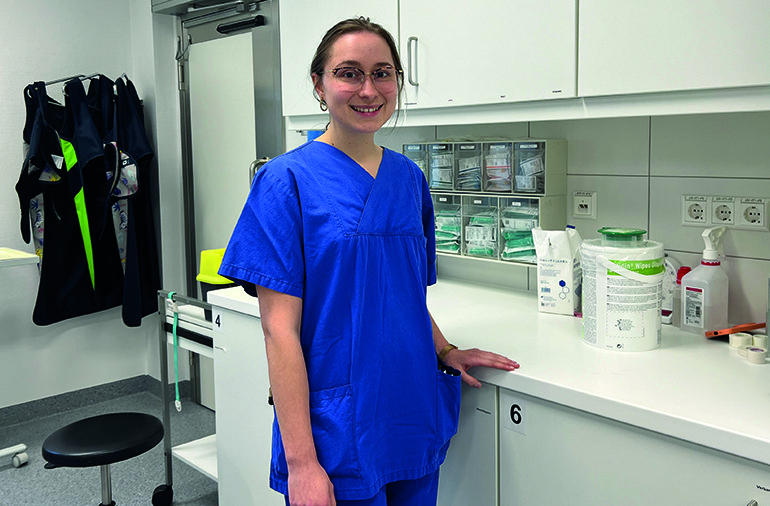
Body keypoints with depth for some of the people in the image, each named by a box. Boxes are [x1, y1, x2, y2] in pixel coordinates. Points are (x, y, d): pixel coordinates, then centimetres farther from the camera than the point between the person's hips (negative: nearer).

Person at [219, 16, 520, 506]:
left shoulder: (409, 177, 6)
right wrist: (300, 461, -17)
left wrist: (445, 352, 2)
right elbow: (281, 328, -15)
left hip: (417, 424, 6)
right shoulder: (288, 180, -11)